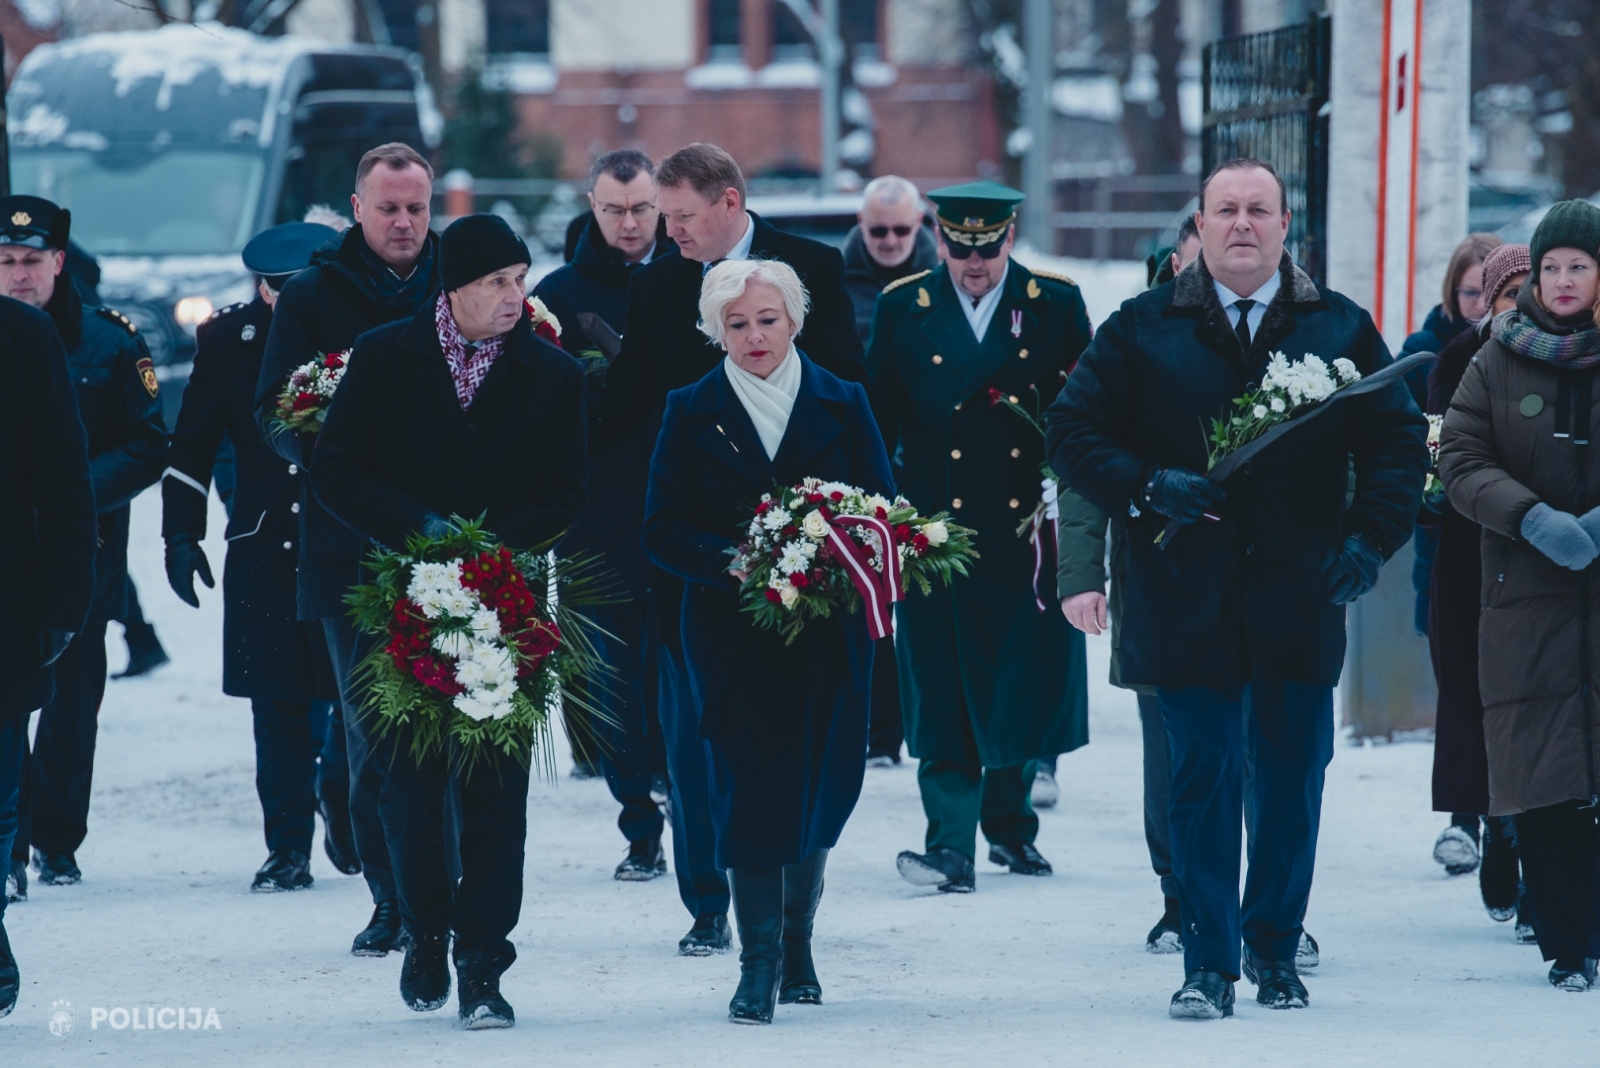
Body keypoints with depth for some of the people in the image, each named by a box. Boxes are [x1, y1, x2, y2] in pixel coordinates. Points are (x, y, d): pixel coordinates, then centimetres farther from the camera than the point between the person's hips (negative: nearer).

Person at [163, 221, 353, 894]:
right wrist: (181, 534, 5)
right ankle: (288, 846, 9)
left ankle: (345, 811, 25)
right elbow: (191, 447, 9)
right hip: (265, 554, 1)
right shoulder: (229, 339, 3)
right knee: (279, 706, 1)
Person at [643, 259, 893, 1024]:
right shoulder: (692, 413, 4)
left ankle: (796, 945, 24)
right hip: (734, 634, -1)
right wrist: (730, 562, -18)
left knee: (821, 786, 5)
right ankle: (758, 962, -3)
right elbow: (664, 529, 0)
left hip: (828, 635, 1)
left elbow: (882, 507, 6)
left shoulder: (842, 405, 6)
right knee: (748, 786, -8)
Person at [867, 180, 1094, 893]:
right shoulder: (902, 308, 4)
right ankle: (952, 846, -8)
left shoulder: (1057, 306, 4)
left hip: (1032, 532, 1)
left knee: (1027, 688, 6)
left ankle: (1008, 822, 26)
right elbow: (877, 421, 7)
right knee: (943, 696, -6)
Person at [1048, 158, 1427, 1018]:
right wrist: (1146, 487, -12)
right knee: (1201, 778, 0)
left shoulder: (1340, 329, 7)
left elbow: (1399, 440, 8)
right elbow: (1072, 432, 4)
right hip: (1187, 595, -1)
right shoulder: (1142, 330, 5)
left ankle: (1275, 949, 21)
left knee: (1293, 778, 6)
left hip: (1299, 597, 1)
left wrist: (1370, 537, -6)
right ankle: (1207, 963, 6)